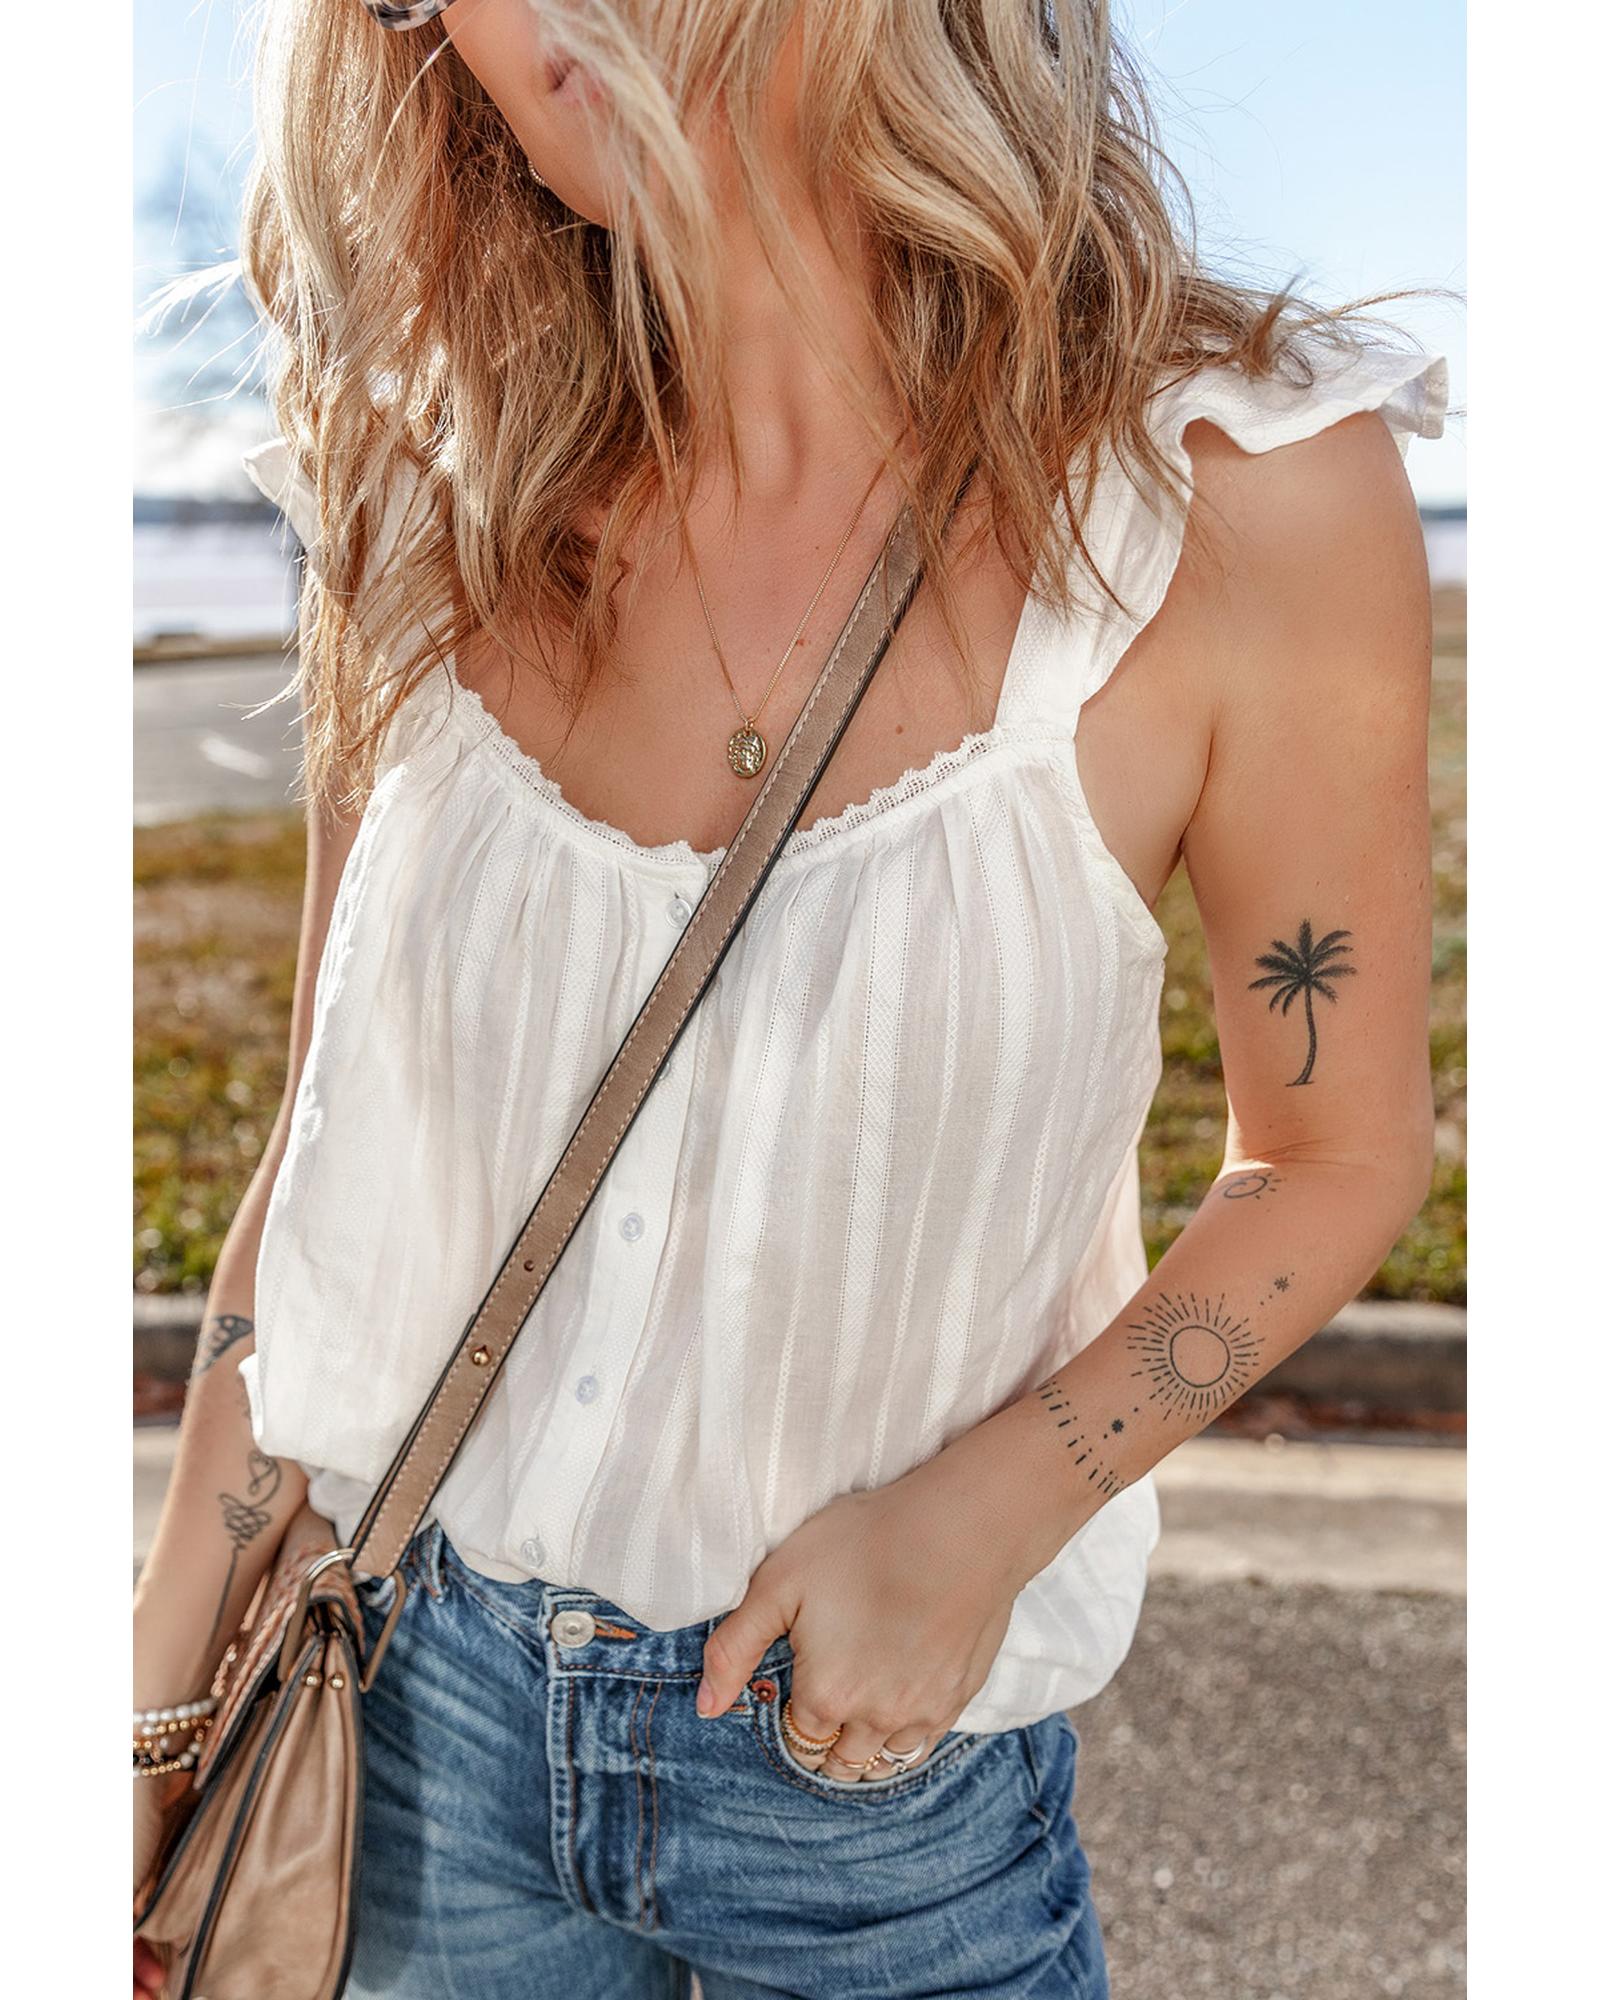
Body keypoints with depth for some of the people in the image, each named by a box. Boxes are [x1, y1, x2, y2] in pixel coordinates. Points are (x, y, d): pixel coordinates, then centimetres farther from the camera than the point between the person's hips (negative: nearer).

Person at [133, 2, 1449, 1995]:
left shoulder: (1241, 496, -17)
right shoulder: (435, 504, -7)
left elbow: (1334, 1159, -5)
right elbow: (327, 1161, 0)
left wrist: (970, 1521, -16)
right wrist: (156, 1706, 4)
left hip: (876, 1761, -2)